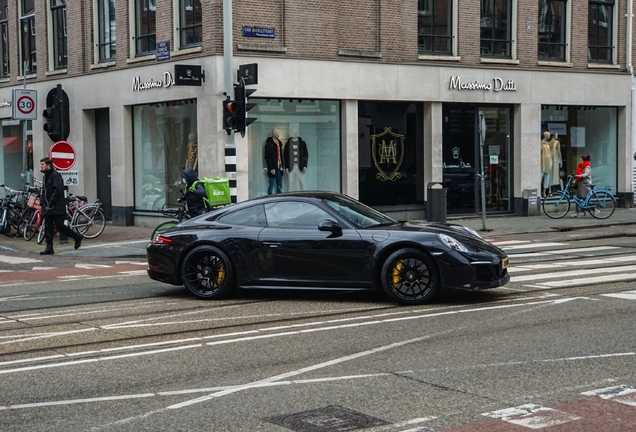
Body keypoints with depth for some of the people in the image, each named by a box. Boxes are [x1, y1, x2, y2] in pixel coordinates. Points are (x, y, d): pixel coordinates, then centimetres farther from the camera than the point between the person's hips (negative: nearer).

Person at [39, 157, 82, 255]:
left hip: (57, 208, -8)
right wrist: (42, 202, 10)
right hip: (48, 208, 9)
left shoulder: (56, 175, -12)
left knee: (60, 226, -5)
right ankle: (49, 248, 7)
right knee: (48, 229, 4)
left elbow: (58, 191, -20)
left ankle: (77, 237, 14)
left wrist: (50, 204, -21)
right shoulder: (46, 176, 17)